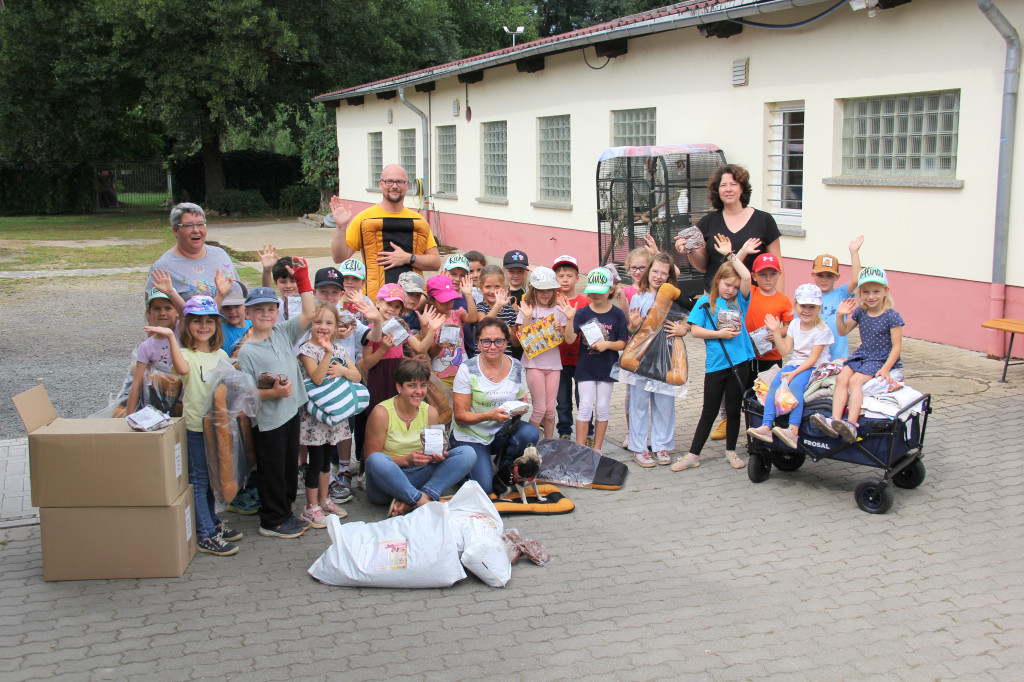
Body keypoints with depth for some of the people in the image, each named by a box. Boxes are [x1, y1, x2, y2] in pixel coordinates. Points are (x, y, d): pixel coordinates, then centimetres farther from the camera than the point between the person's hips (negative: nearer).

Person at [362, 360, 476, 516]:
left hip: (419, 477, 5)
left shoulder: (430, 412, 4)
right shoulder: (381, 413, -10)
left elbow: (433, 452, 12)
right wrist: (406, 460, -24)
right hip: (387, 480, -5)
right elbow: (371, 458, -11)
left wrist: (436, 456, -13)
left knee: (468, 453, -13)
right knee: (377, 460, -39)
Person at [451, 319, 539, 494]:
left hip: (502, 432, 4)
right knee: (483, 488, -21)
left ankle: (504, 472, 1)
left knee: (530, 433, -28)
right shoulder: (468, 369, -12)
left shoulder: (516, 367, -2)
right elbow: (460, 416, -13)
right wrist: (489, 416, -32)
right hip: (470, 436, -3)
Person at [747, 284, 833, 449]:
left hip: (814, 368, -5)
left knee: (795, 384, -34)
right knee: (775, 383, -23)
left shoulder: (822, 330, -7)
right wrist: (776, 332, -2)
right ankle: (766, 427, -35)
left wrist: (794, 373, -23)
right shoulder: (794, 325, 12)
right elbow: (785, 350, 7)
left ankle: (793, 431, -46)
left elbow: (813, 358, -13)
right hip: (794, 364, 6)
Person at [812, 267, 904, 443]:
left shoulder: (892, 316, -9)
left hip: (881, 359, -6)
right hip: (861, 356, 6)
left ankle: (852, 423, -41)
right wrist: (840, 316, 0)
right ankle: (835, 420, -33)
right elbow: (843, 331, 20)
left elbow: (897, 346, -10)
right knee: (842, 377, -20)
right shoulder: (860, 312, 8)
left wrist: (886, 368, -20)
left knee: (855, 380, -28)